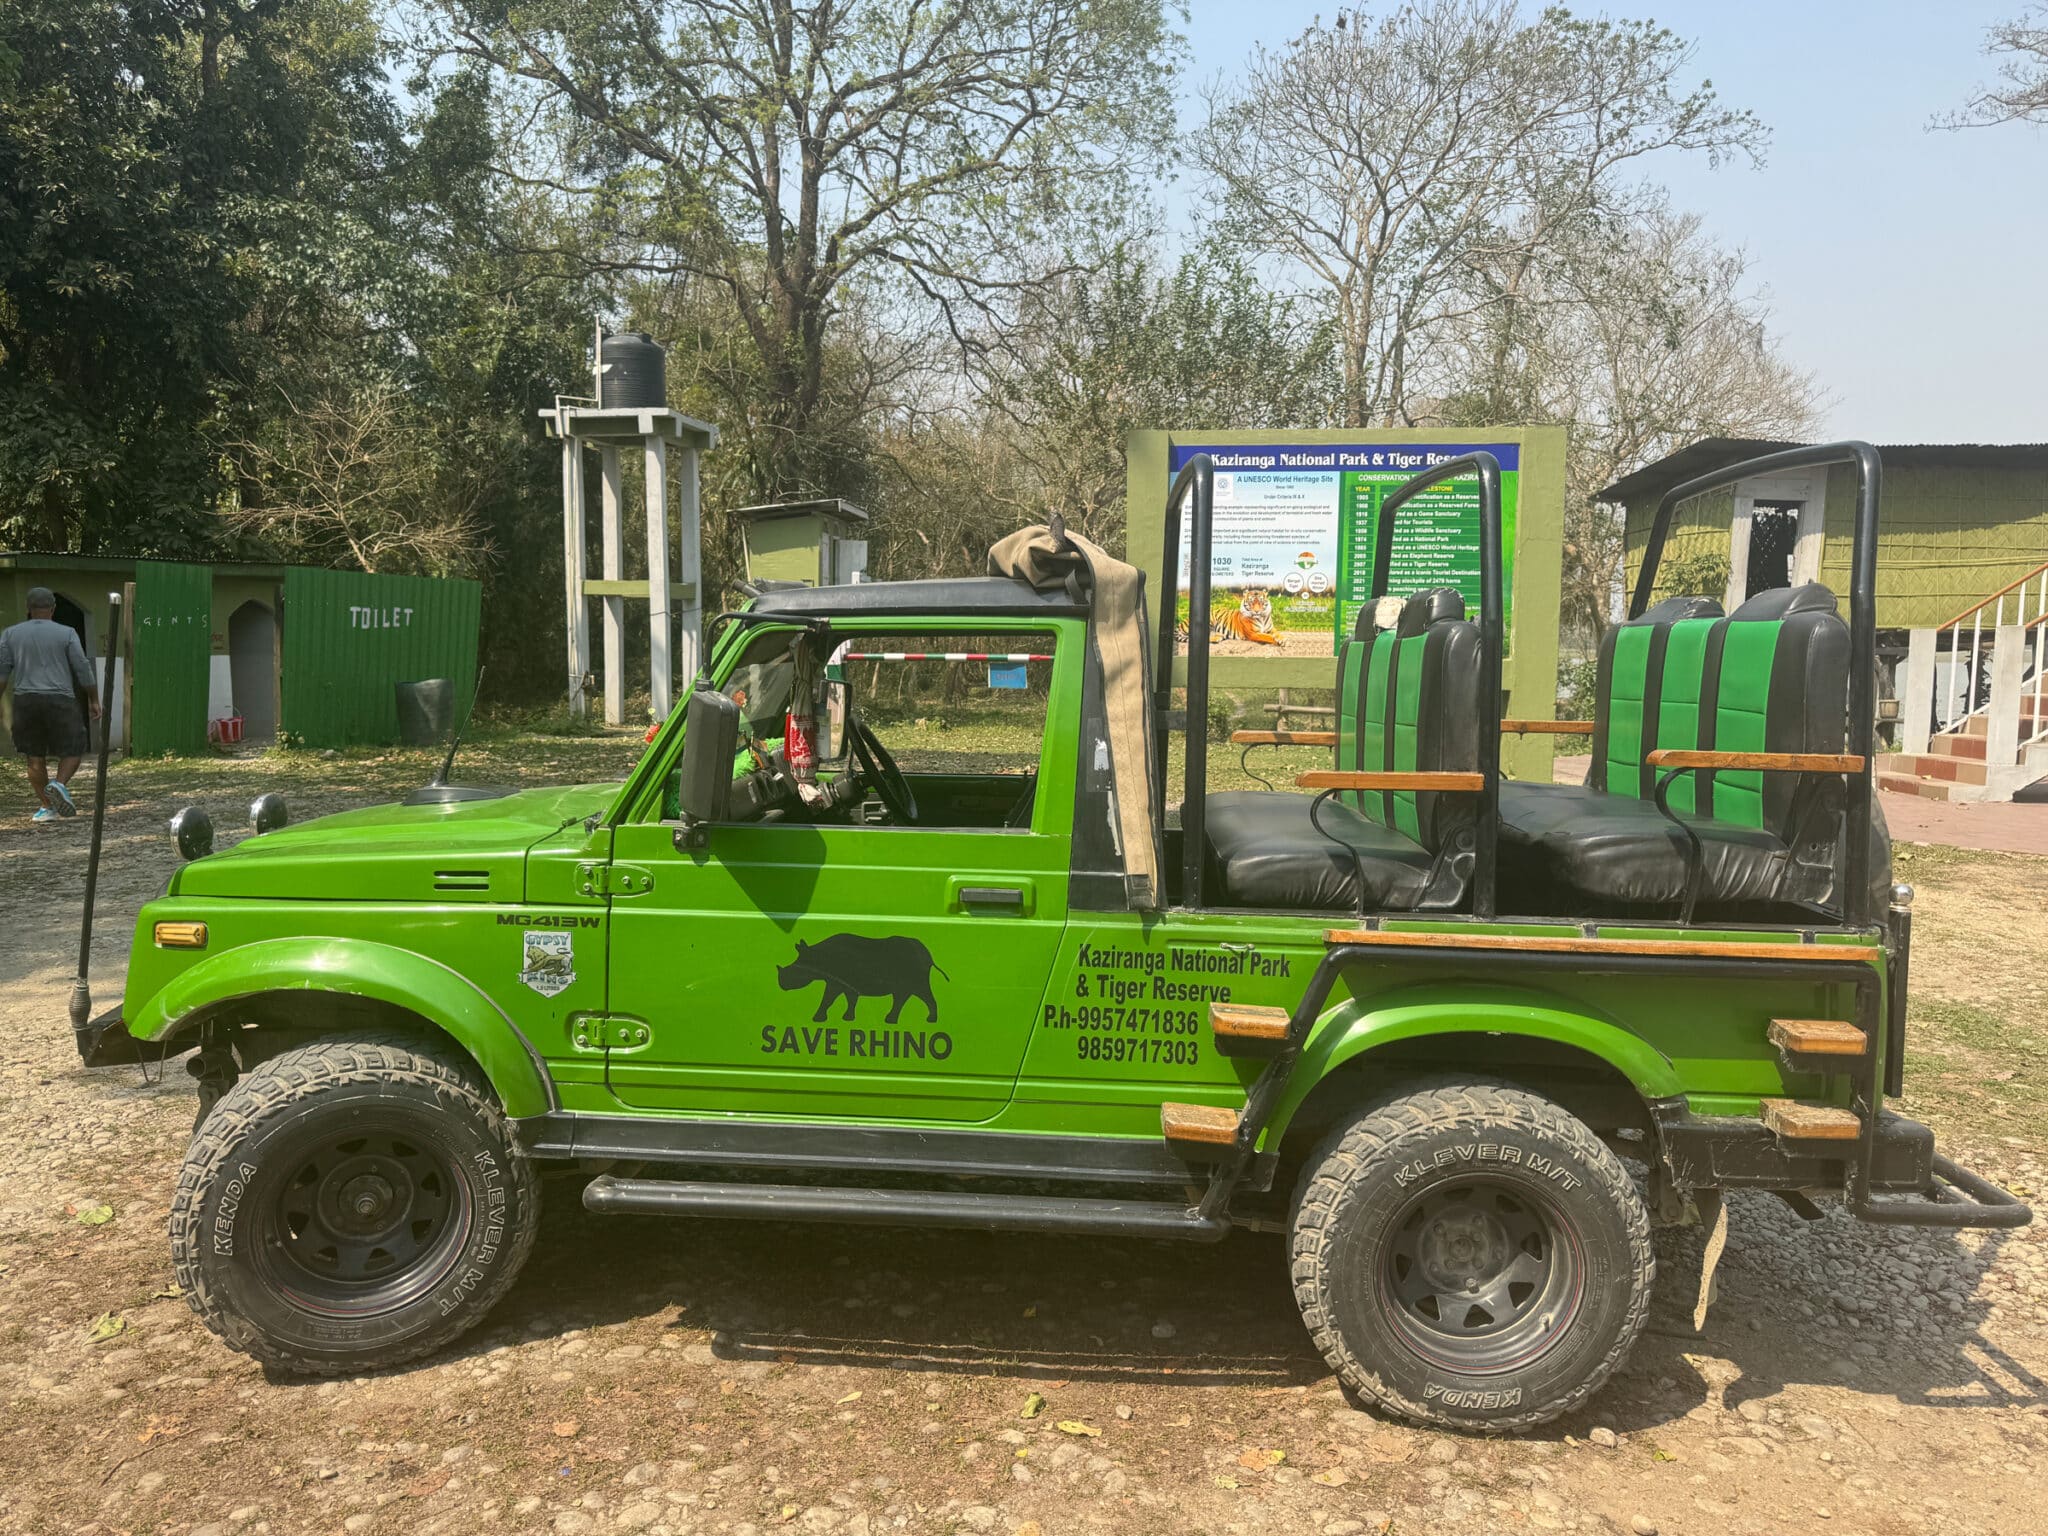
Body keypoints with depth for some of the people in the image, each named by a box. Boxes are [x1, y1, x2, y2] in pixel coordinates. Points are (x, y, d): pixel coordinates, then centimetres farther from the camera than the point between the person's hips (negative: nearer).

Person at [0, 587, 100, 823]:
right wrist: (94, 700, 5)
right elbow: (83, 669, -2)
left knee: (35, 757, 10)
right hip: (60, 701, -3)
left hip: (25, 700, 3)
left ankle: (46, 806, 11)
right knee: (71, 751, 8)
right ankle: (60, 784, -19)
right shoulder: (66, 633, 0)